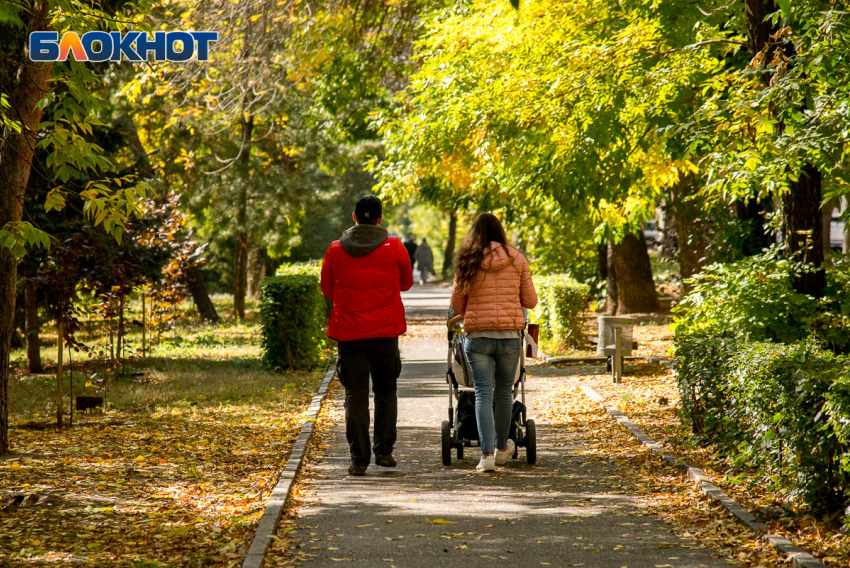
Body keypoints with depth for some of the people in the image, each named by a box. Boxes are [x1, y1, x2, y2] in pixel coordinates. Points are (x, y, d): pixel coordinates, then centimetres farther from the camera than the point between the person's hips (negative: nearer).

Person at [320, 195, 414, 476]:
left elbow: (327, 288, 11)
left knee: (355, 395, 3)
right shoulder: (394, 247, -3)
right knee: (385, 390, 16)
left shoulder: (336, 250, -1)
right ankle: (384, 451, 13)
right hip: (385, 330, 0)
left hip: (349, 332, 0)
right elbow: (406, 283, 11)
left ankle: (359, 459, -1)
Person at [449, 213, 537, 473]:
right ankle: (502, 448, 32)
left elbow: (456, 304, 6)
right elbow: (530, 301, 6)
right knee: (503, 391, 15)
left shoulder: (467, 262, 1)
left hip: (477, 334, -1)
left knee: (483, 393, 0)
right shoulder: (516, 259, 2)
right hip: (510, 334, 1)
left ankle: (487, 453, -12)